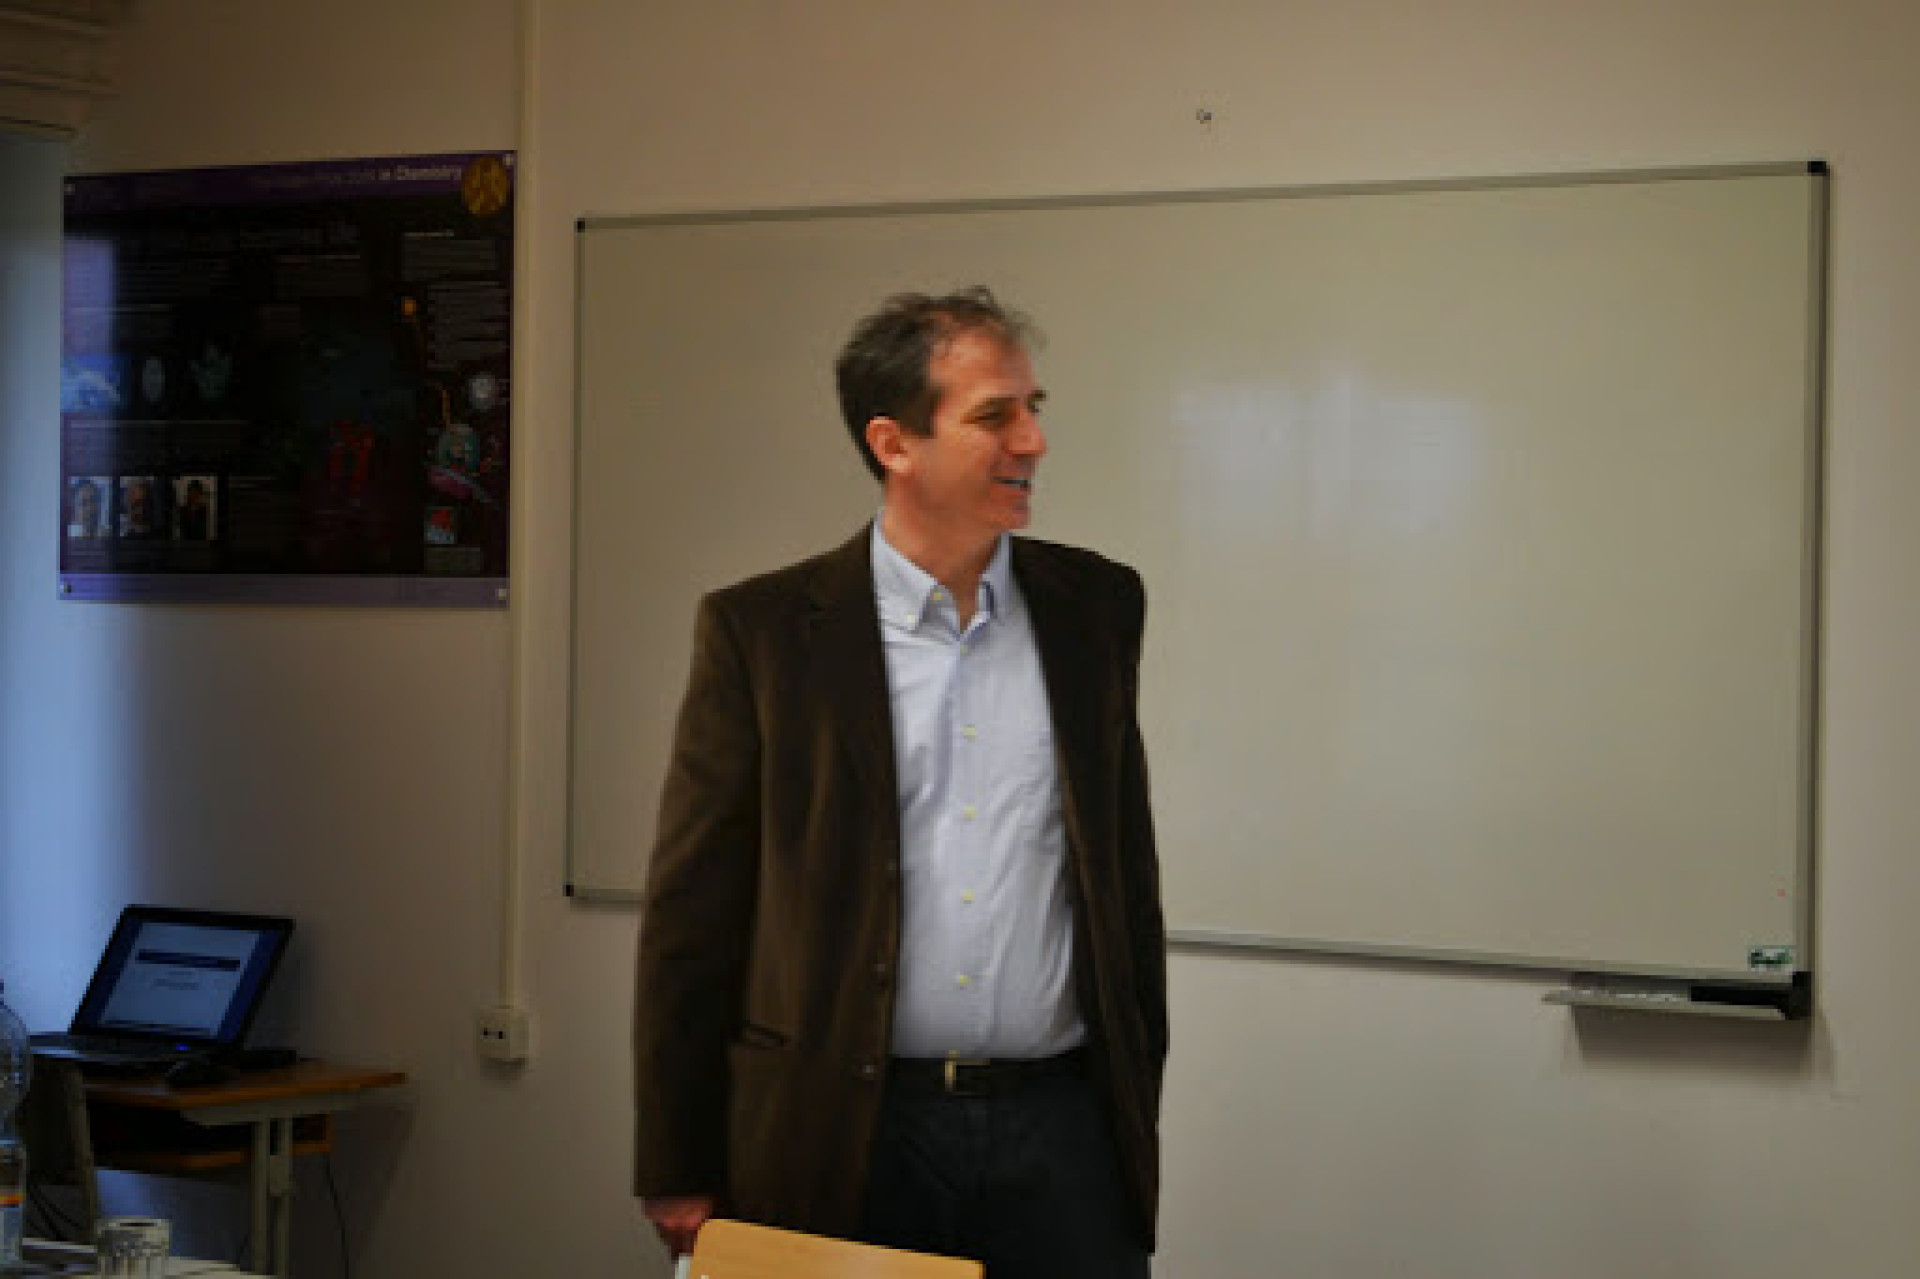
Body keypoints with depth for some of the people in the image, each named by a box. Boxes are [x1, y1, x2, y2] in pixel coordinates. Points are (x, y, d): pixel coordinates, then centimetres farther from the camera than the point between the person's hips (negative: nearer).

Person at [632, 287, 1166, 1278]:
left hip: (1060, 1124, 3)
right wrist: (677, 1178, -2)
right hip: (841, 1137, -2)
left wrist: (1137, 1101, 14)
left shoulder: (1096, 607, 8)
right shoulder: (761, 629, -3)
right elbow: (690, 917, -1)